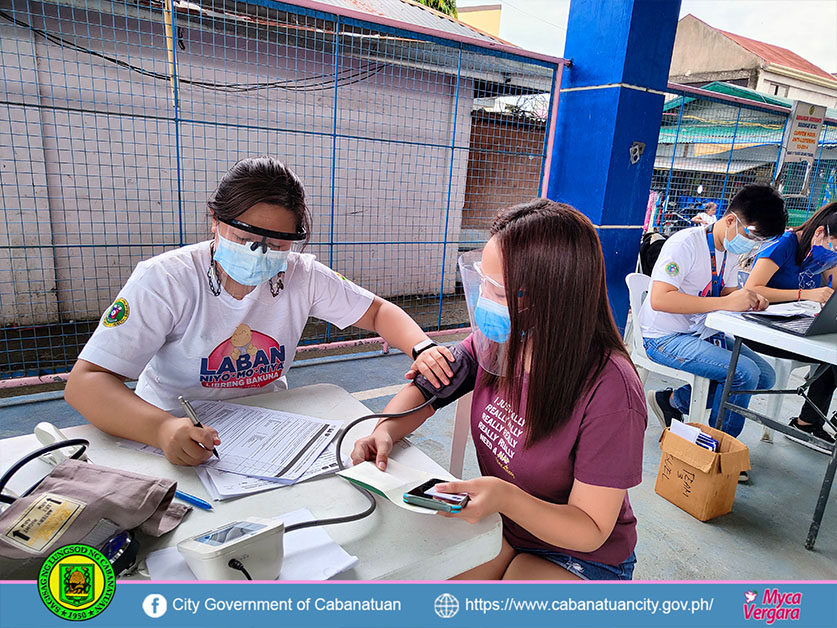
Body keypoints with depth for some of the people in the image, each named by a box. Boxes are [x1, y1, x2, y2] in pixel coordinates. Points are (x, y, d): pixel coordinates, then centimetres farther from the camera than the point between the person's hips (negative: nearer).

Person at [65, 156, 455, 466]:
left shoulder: (302, 276, -8)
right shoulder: (164, 281, -18)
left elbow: (377, 312, 1)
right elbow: (85, 382, -23)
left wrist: (421, 348, -20)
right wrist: (162, 428, -42)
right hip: (173, 433, -2)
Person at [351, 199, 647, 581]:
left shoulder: (608, 390, -31)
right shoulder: (497, 341, -15)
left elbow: (591, 531, -24)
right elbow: (425, 390, -1)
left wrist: (505, 497, -42)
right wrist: (385, 431, -22)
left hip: (580, 558, -4)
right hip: (498, 524, 4)